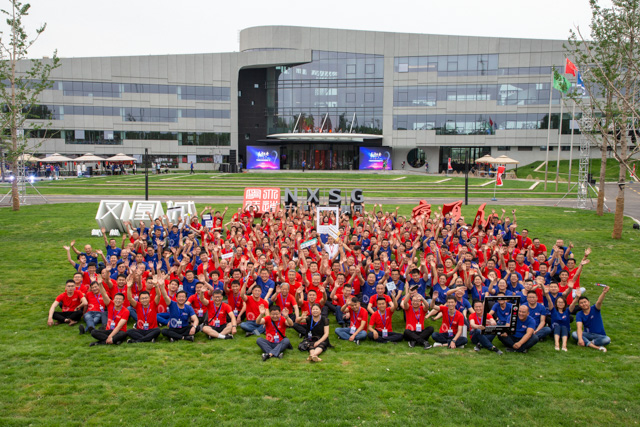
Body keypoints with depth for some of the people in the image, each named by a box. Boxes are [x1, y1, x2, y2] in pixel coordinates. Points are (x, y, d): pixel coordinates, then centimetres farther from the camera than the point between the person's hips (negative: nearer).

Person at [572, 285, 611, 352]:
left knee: (607, 340, -33)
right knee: (574, 334, -29)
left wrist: (604, 293, -52)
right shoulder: (579, 315, -7)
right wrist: (580, 339, -40)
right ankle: (596, 347, -37)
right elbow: (579, 327, -21)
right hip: (587, 334, 1)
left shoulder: (595, 309, -7)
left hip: (599, 335, -1)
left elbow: (599, 302, -29)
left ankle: (587, 343, -23)